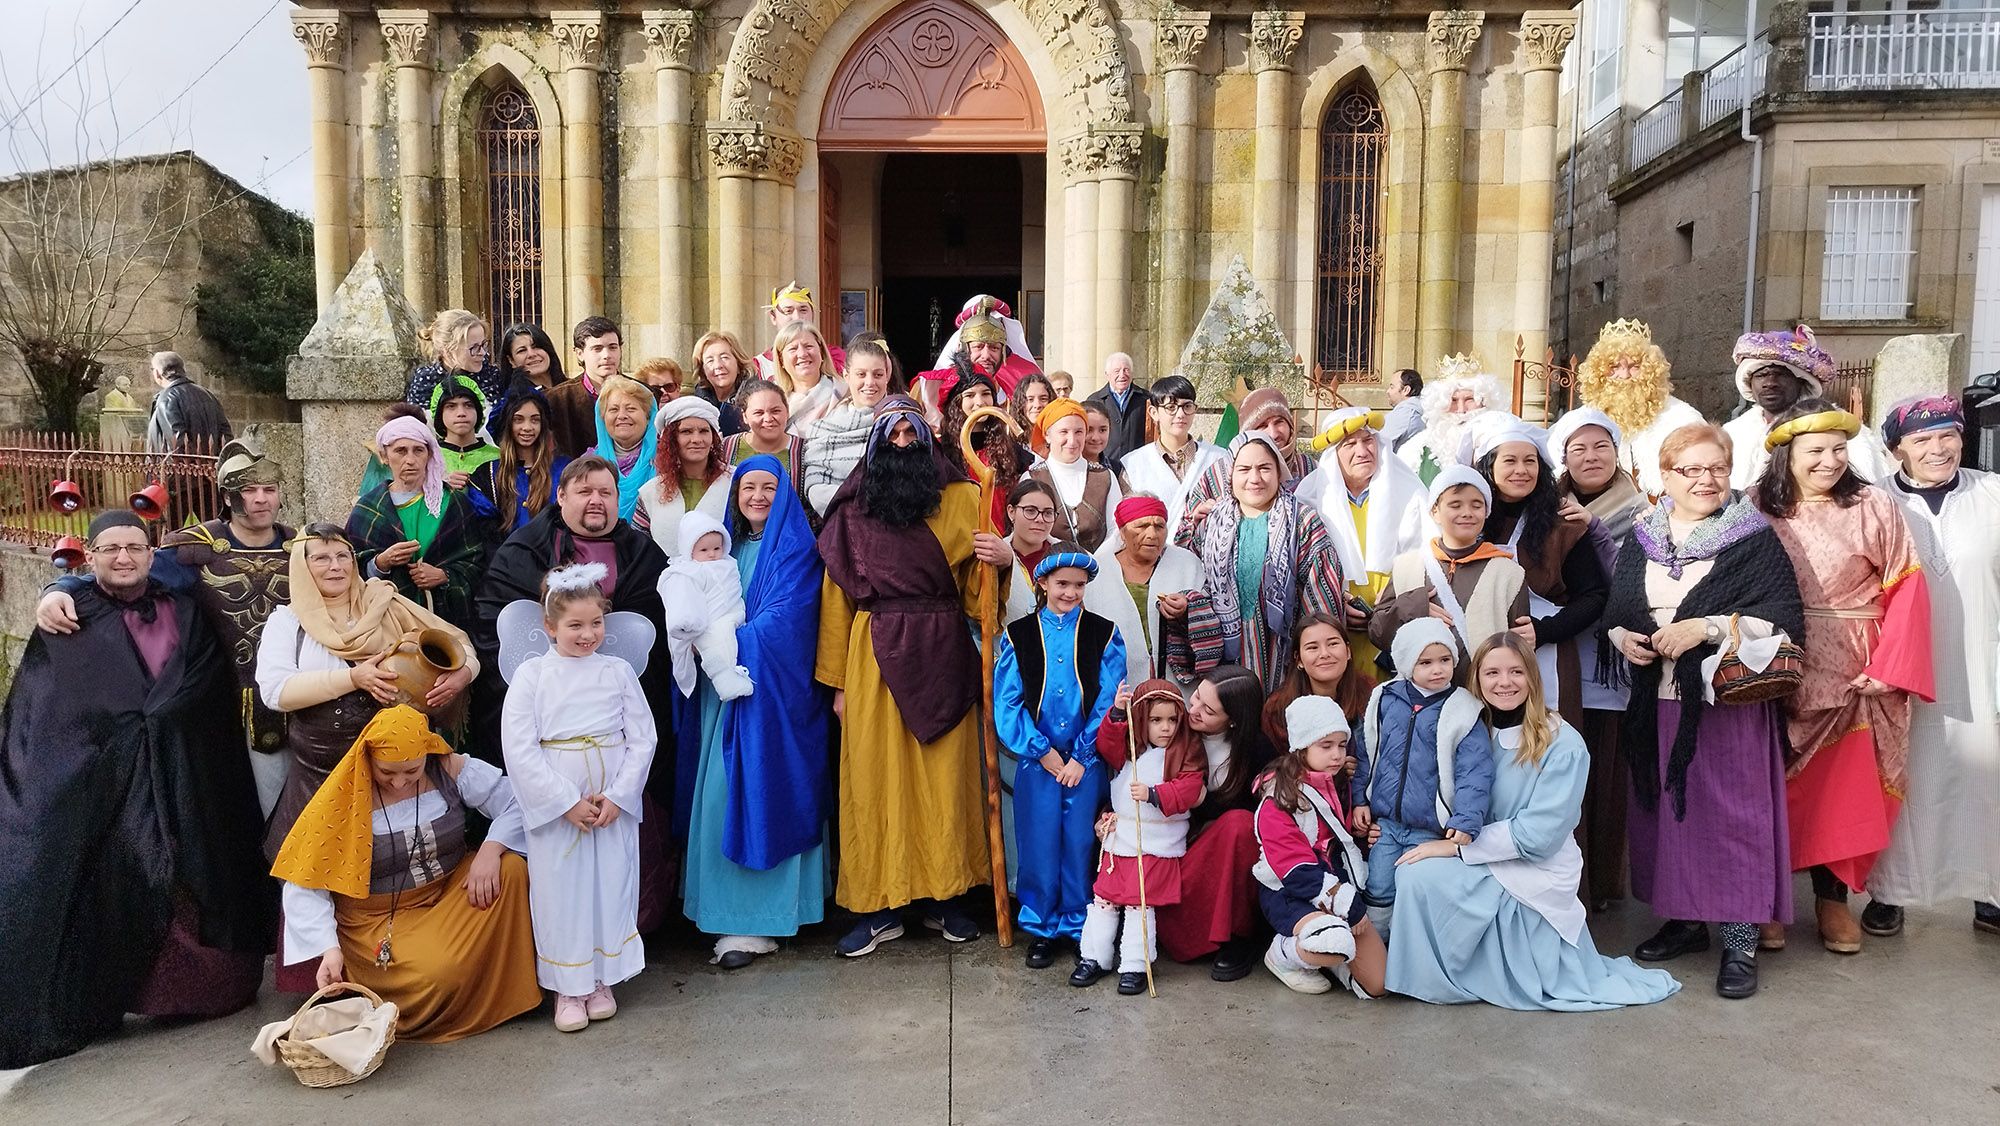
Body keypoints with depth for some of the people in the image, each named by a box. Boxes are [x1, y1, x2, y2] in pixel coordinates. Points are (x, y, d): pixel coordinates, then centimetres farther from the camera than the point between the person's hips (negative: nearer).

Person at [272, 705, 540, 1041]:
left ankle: (502, 994, -7)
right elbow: (304, 886, -12)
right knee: (441, 974, -31)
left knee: (510, 867, -23)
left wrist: (490, 850, -26)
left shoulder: (450, 770, -9)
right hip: (381, 921, -4)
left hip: (452, 891, 4)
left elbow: (518, 802, -9)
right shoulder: (343, 799, -14)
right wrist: (329, 948, -23)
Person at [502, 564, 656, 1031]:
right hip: (554, 806, -2)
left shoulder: (618, 671, 2)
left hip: (614, 805, 2)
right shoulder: (532, 674, -4)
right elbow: (519, 748, -10)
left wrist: (617, 796, -9)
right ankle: (568, 989, 19)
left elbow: (643, 738, 2)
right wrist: (568, 802, -14)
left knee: (611, 889, 8)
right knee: (561, 894, 4)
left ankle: (600, 982, 24)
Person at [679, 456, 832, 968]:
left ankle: (750, 922, -4)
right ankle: (736, 914, 7)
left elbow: (785, 619, -10)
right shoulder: (727, 547, 18)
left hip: (775, 688, -5)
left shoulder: (796, 549, 0)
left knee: (766, 790, -7)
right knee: (723, 792, 0)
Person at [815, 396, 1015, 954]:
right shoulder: (853, 508, 6)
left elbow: (976, 588, 6)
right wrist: (838, 679, 2)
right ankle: (878, 906, 11)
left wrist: (1001, 559, -16)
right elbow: (836, 597, 5)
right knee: (875, 776, 2)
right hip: (875, 657, 0)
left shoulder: (959, 499, 6)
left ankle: (945, 897, 17)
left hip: (942, 656, 0)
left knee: (945, 772, 4)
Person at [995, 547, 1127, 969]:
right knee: (1039, 844, 5)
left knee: (1080, 843, 4)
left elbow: (1109, 701, -3)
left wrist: (1081, 756, -9)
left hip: (1086, 760, 0)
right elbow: (1007, 703, -1)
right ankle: (1041, 928, 20)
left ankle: (1079, 926, 19)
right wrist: (1043, 752, -8)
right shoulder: (1017, 636, 3)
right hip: (1036, 759, 0)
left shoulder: (1104, 635, 2)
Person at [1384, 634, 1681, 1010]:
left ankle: (1439, 982, -1)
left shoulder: (1563, 744, -14)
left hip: (1536, 876, -7)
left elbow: (1539, 832, -19)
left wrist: (1458, 848, -20)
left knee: (1418, 875, -23)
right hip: (1490, 869, 7)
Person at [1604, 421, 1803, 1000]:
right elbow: (1615, 610, 14)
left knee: (1734, 813, -1)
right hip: (1659, 701, 4)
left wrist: (1706, 627, -20)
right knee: (1666, 810, 10)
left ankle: (1741, 940, 8)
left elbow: (1783, 616, -11)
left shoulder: (1755, 538, -2)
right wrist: (1622, 638, -6)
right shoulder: (1642, 539, 10)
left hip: (1729, 699, -4)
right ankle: (1685, 918, 25)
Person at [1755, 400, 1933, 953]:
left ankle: (1832, 896, 19)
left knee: (1845, 786, 6)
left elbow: (1906, 589, -5)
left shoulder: (1873, 507, -3)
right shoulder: (1758, 511, 0)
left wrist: (1890, 666, -12)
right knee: (1776, 783, 6)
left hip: (1853, 675, 0)